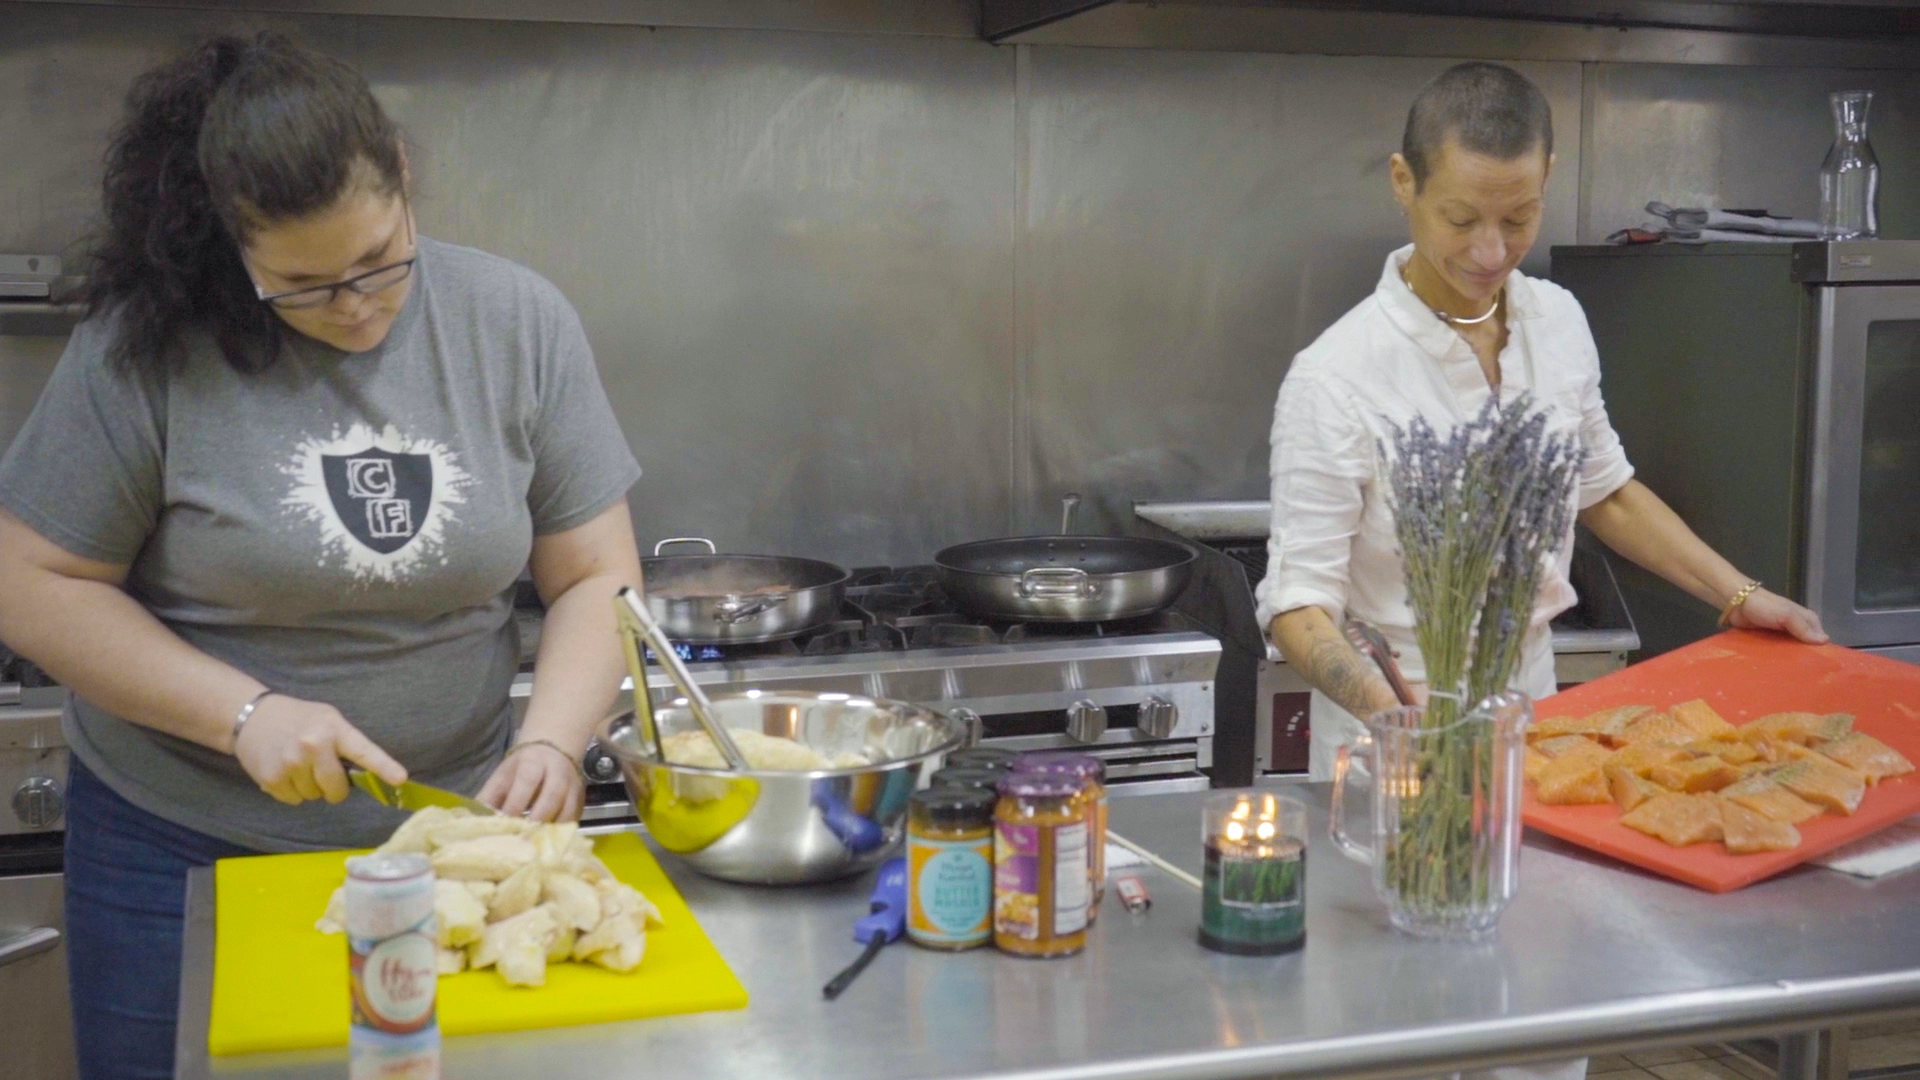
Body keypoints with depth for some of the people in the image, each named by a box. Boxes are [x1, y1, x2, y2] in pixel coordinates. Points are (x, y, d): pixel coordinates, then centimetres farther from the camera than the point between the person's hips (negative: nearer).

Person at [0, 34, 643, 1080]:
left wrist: (551, 740, -18)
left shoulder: (518, 324, -6)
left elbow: (595, 575, -3)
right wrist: (246, 713, -18)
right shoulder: (144, 347, -12)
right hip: (182, 851, -1)